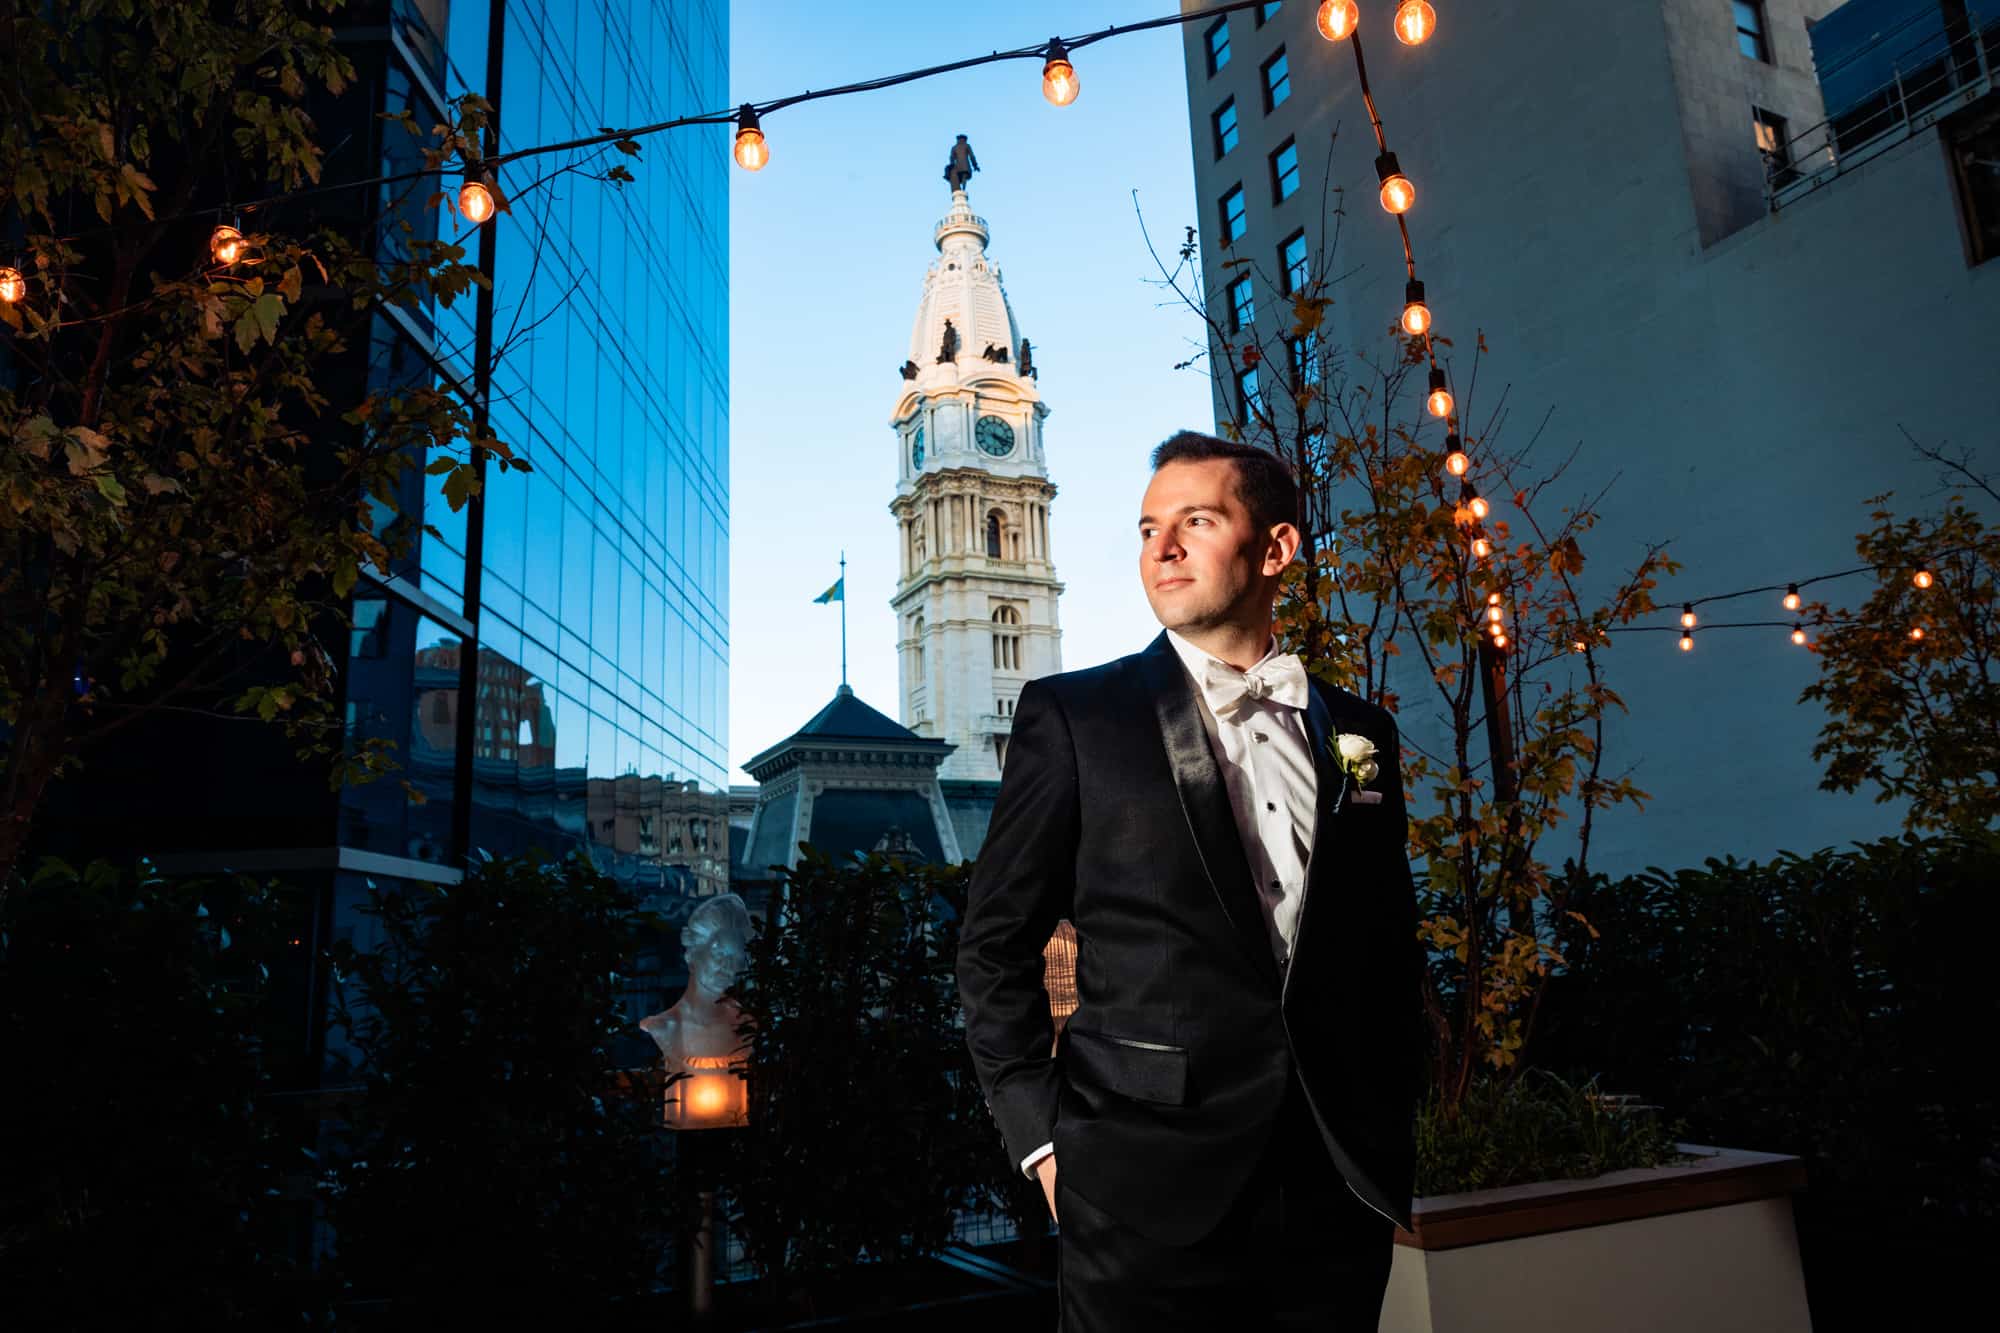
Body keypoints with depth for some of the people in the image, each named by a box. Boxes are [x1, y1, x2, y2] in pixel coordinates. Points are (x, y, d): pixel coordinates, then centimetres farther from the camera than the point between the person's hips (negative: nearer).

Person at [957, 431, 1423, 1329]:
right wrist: (1041, 1138, -7)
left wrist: (1393, 1138, 10)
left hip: (1340, 1195, 4)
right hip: (1145, 1199, -3)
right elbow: (995, 945, -2)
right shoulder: (1072, 716, -3)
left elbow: (1391, 949, 14)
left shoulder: (1360, 734, 8)